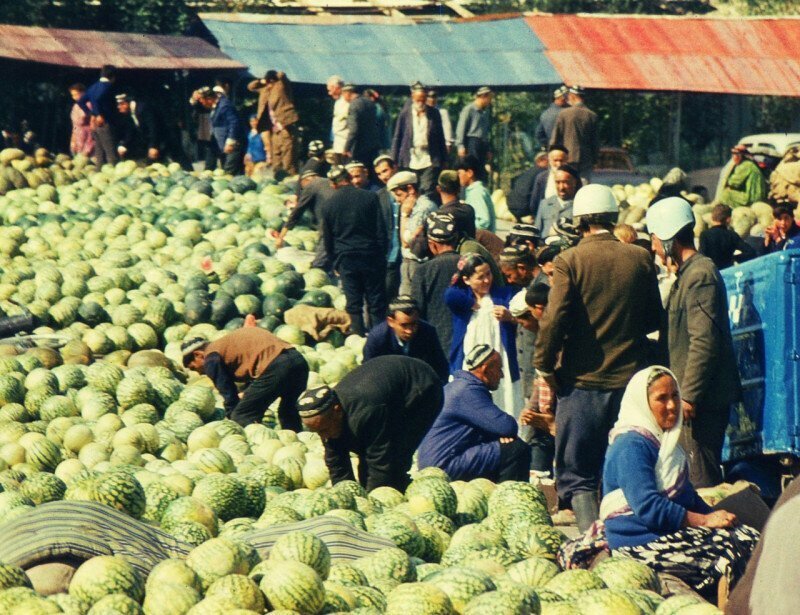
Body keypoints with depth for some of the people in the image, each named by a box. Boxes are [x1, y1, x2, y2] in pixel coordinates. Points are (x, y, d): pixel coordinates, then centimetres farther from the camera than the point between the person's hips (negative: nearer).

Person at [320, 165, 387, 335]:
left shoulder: (329, 204, 1)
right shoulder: (370, 197, -3)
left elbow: (327, 239, 8)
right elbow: (381, 230, -3)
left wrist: (335, 261, 18)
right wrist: (381, 254, 7)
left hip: (345, 259, 1)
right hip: (371, 257, -1)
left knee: (353, 304, 7)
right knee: (377, 303, 3)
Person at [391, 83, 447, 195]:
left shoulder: (434, 113, 4)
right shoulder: (405, 113, 3)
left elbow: (440, 138, 10)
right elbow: (397, 138, 6)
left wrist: (443, 160, 9)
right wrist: (394, 161, 3)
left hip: (429, 162, -1)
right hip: (410, 162, 1)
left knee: (427, 191, -10)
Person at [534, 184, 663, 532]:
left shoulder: (570, 261, -10)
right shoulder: (641, 259, 1)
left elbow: (554, 319, -15)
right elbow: (655, 319, 9)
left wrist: (544, 365, -3)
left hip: (583, 380, -3)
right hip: (631, 379, 3)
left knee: (577, 475, 4)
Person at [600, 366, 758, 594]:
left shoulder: (664, 440, 19)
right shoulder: (631, 446, -15)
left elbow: (687, 495, 25)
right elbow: (648, 507, -23)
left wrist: (715, 516, 7)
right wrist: (704, 520, -18)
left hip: (670, 532, 10)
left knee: (749, 537, -7)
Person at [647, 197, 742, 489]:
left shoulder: (700, 275, -15)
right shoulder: (688, 273, 18)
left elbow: (704, 341, -22)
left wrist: (689, 395, -22)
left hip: (702, 398, -10)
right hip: (694, 396, 10)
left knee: (701, 479, -9)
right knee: (700, 476, 12)